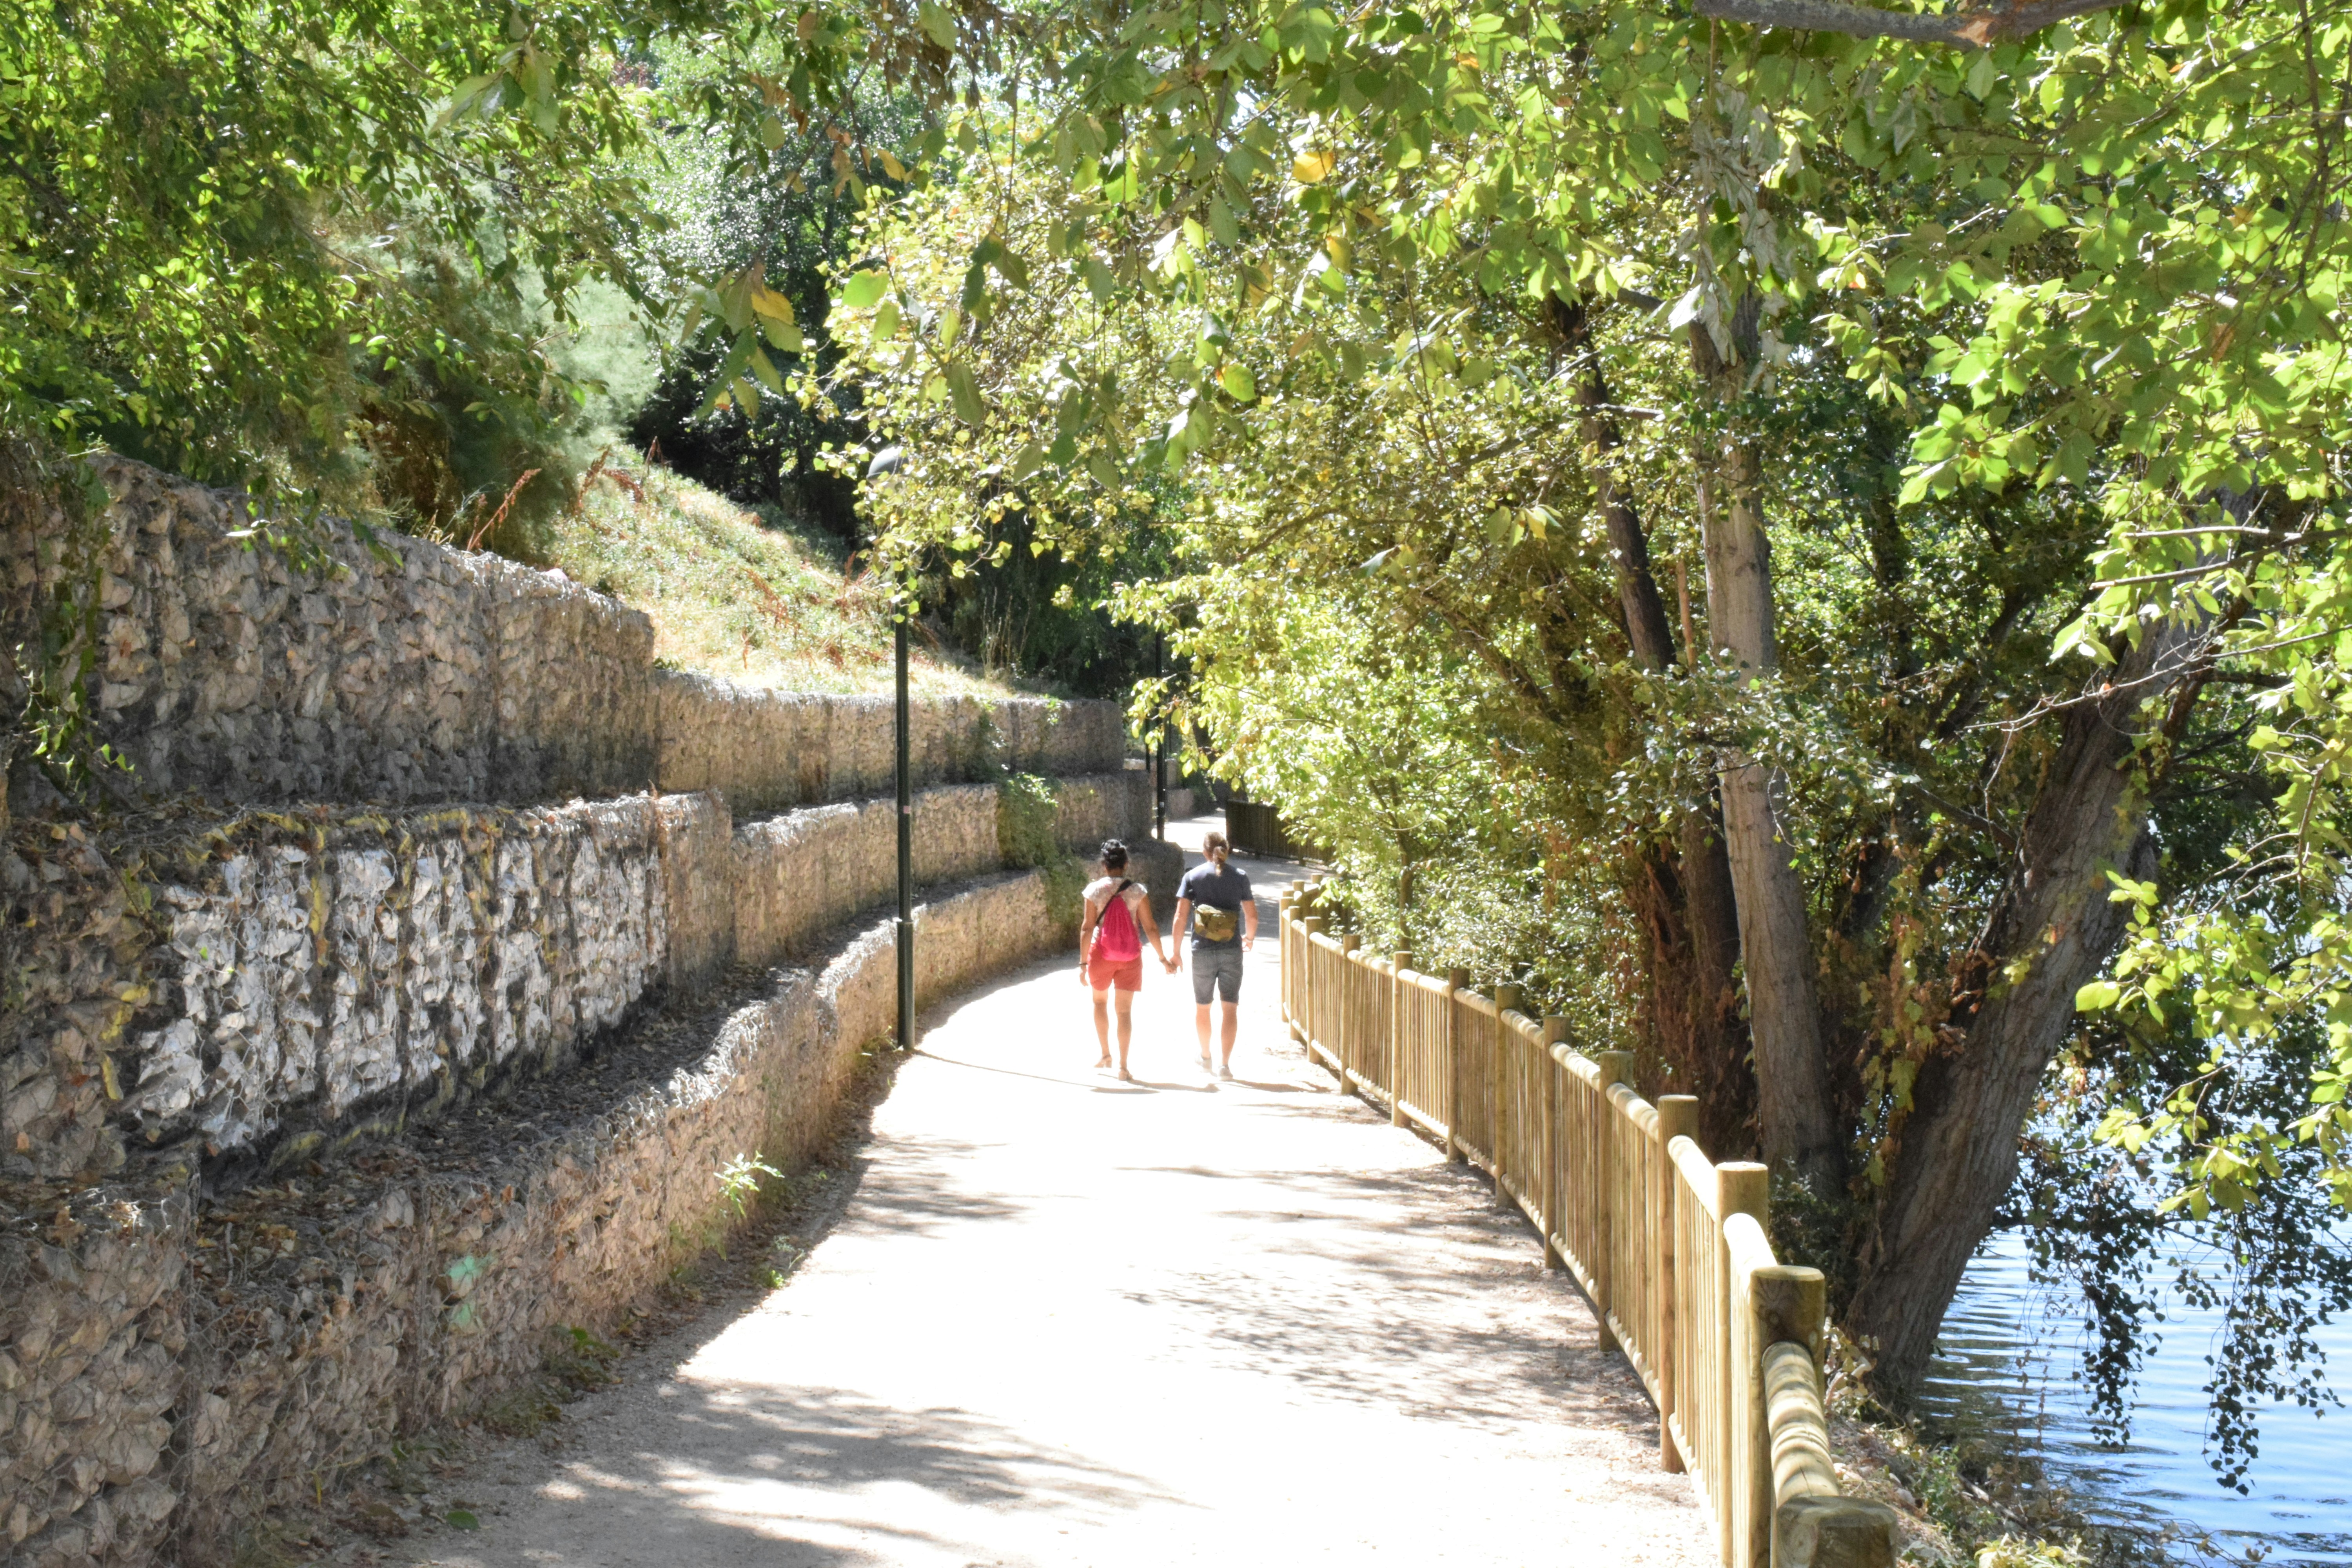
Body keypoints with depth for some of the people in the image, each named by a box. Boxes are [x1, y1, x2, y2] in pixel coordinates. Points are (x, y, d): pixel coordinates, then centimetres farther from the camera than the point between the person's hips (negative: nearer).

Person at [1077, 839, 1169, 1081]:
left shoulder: (1095, 890, -8)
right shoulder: (1138, 891, -7)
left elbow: (1088, 928, -9)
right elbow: (1150, 928, -5)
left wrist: (1083, 963, -5)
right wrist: (1162, 958, 5)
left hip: (1101, 953, 0)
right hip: (1130, 956, 0)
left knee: (1100, 1001, 25)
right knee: (1125, 1010, 5)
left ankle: (1106, 1055, 29)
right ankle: (1123, 1067, 2)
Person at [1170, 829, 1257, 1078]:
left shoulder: (1192, 876, -2)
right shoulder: (1240, 877, 1)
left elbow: (1180, 917, -6)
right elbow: (1252, 916, 5)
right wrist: (1250, 938, 27)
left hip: (1202, 951, 0)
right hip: (1232, 951, 0)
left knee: (1202, 1006, 18)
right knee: (1230, 1008, 5)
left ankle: (1205, 1058, 34)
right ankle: (1225, 1064, -3)